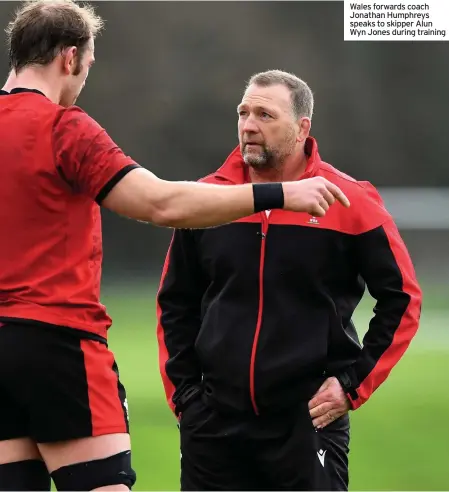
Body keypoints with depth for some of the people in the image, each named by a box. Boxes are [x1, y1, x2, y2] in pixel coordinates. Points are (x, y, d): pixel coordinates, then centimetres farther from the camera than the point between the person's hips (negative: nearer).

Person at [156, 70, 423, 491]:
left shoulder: (350, 201, -4)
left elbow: (402, 299, 1)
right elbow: (176, 303, 16)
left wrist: (354, 382, -4)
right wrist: (182, 389, 8)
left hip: (309, 420, -3)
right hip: (214, 421, 3)